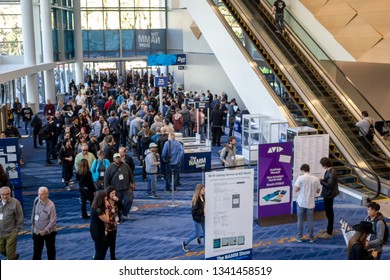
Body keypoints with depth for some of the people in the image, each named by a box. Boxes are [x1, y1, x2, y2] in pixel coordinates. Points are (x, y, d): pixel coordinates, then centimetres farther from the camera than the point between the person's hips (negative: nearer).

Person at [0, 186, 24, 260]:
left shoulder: (15, 203, -15)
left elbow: (20, 218, -10)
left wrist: (16, 230, -8)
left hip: (11, 233, -5)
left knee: (10, 254, 2)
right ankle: (15, 256, 46)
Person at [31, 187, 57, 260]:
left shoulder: (51, 205, -24)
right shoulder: (36, 200, -9)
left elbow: (53, 221, -22)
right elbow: (33, 213, 8)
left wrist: (45, 230, -25)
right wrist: (32, 223, 11)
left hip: (49, 232, -3)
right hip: (37, 232, 3)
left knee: (50, 250, 16)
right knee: (37, 251, 4)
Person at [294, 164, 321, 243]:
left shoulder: (300, 178, -11)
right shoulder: (316, 179, -1)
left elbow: (295, 190, -11)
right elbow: (318, 191, 7)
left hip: (301, 203, -2)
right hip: (311, 203, 3)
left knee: (300, 220, 9)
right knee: (310, 221, 11)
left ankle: (299, 237, 15)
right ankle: (311, 238, 17)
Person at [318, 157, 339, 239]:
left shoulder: (331, 173, -25)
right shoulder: (329, 171, 6)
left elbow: (329, 185, -27)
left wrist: (321, 181, -17)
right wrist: (322, 180, 3)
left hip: (329, 195, -10)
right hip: (328, 194, 10)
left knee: (329, 212, -1)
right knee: (328, 212, 21)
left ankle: (329, 233, 8)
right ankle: (329, 229, 35)